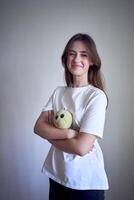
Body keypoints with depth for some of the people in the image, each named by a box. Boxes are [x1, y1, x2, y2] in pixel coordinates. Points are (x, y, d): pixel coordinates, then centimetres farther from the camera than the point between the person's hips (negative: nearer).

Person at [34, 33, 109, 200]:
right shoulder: (58, 92, 1)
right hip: (57, 174, 5)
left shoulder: (97, 96, -16)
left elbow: (81, 147, -22)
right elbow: (38, 127, -7)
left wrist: (51, 134, -8)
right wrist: (68, 133, -22)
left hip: (86, 181, -4)